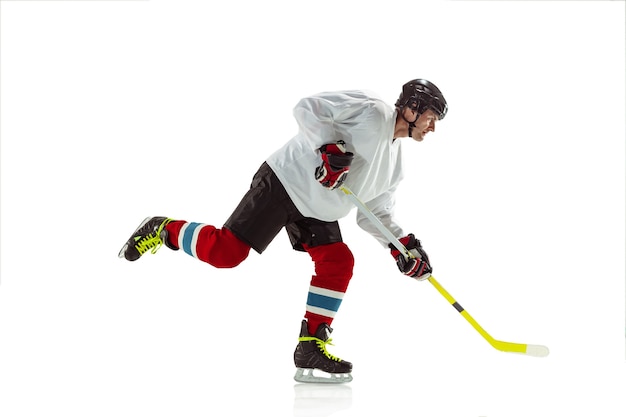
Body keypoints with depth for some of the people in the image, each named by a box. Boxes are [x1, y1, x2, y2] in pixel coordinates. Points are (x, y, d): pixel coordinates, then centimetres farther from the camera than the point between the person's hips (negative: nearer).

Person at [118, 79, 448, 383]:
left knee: (338, 263, -4)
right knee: (226, 251, -16)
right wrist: (329, 148, -29)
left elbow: (375, 214, 16)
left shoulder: (393, 161, 16)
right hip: (285, 182, -9)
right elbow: (307, 108, -17)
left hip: (316, 210, 9)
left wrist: (403, 244, 2)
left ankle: (310, 350, 1)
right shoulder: (370, 110, -11)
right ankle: (164, 230, 9)